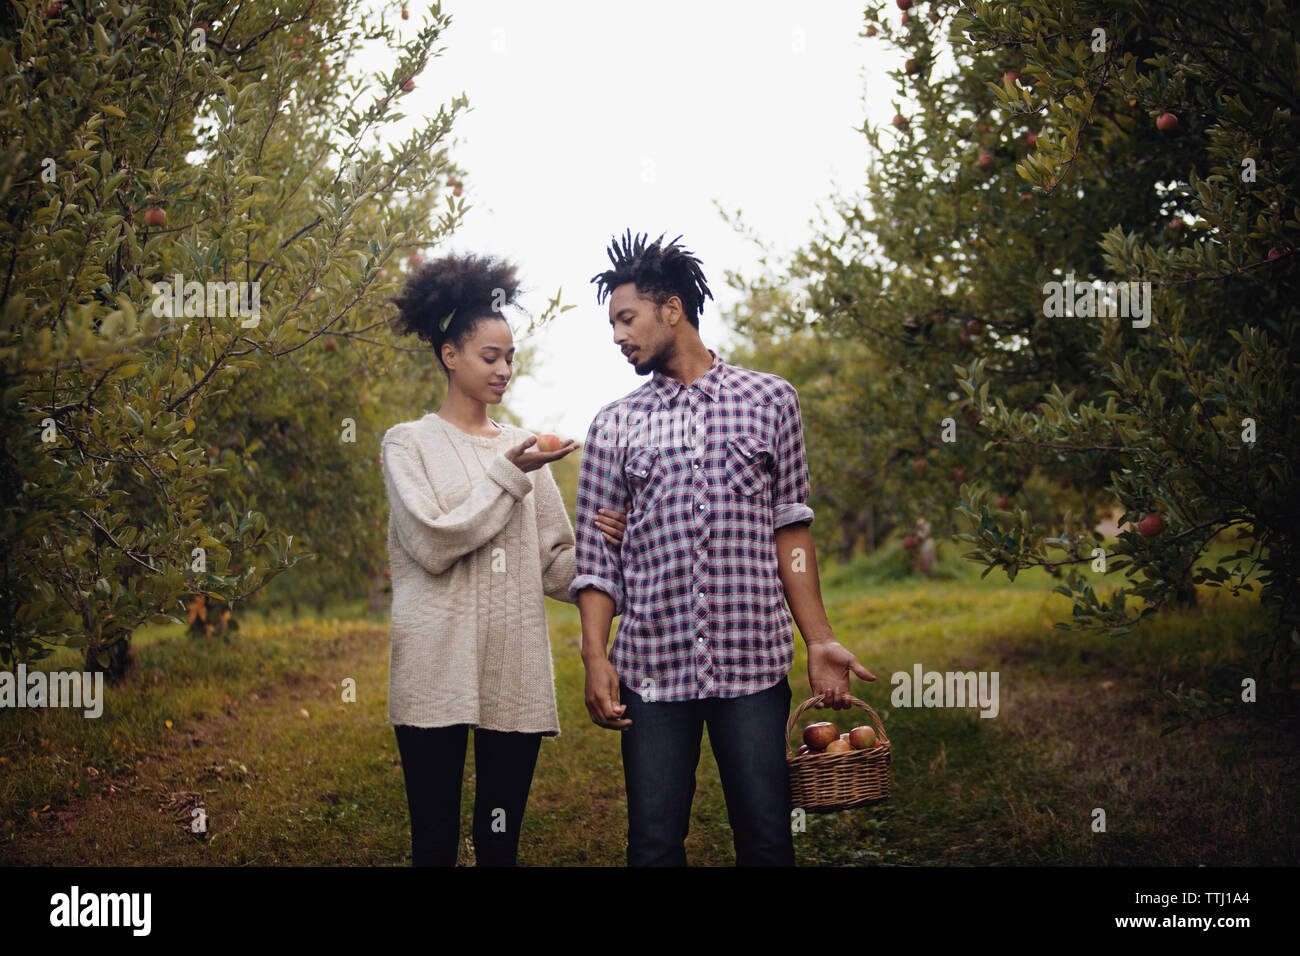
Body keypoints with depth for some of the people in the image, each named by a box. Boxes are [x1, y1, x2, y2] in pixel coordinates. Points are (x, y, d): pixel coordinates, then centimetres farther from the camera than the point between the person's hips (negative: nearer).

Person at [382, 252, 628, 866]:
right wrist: (508, 476, -8)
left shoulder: (522, 447, 15)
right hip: (438, 672, -3)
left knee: (501, 842, 5)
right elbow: (433, 545, -9)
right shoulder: (410, 443, 5)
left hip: (514, 676, 4)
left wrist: (600, 543, -8)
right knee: (435, 842, -1)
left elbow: (554, 565, 12)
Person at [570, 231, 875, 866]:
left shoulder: (770, 401, 8)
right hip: (651, 668, 1)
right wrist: (595, 656, -4)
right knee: (655, 845, 2)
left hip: (754, 665, -1)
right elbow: (595, 555, 8)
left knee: (766, 839, 0)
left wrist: (820, 642, 3)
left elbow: (790, 530, 9)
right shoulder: (615, 425, 10)